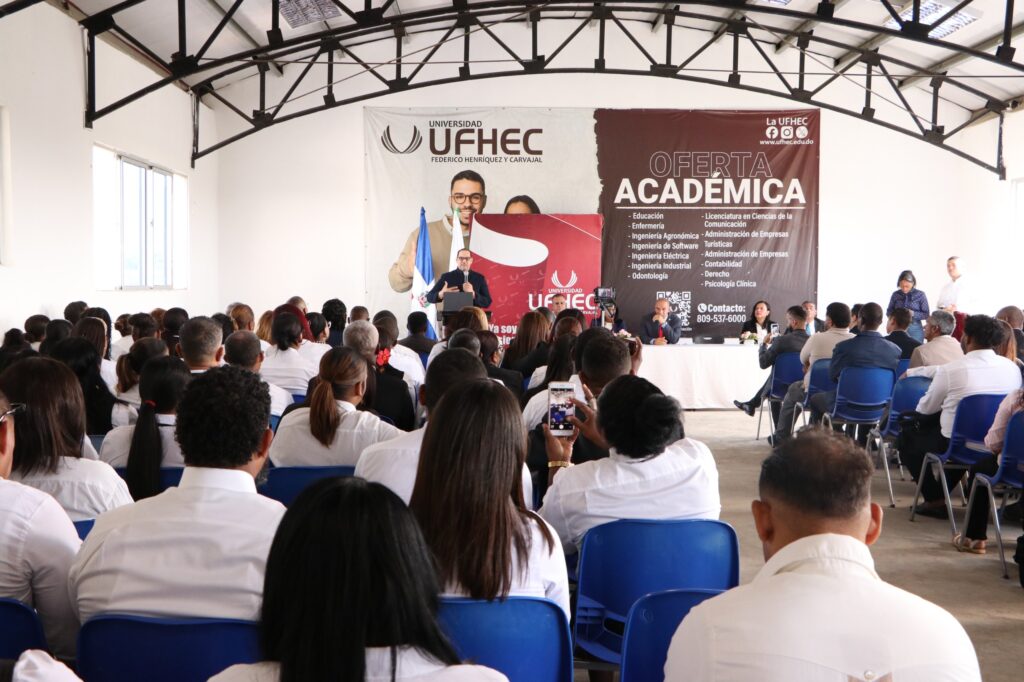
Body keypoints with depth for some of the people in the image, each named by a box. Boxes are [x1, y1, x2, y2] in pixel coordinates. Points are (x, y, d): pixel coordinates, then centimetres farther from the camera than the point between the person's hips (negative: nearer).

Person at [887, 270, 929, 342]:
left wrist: (913, 313, -18)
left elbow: (926, 315, -1)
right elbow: (888, 312, 9)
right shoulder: (895, 294, 4)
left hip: (915, 330, -1)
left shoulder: (920, 295, -1)